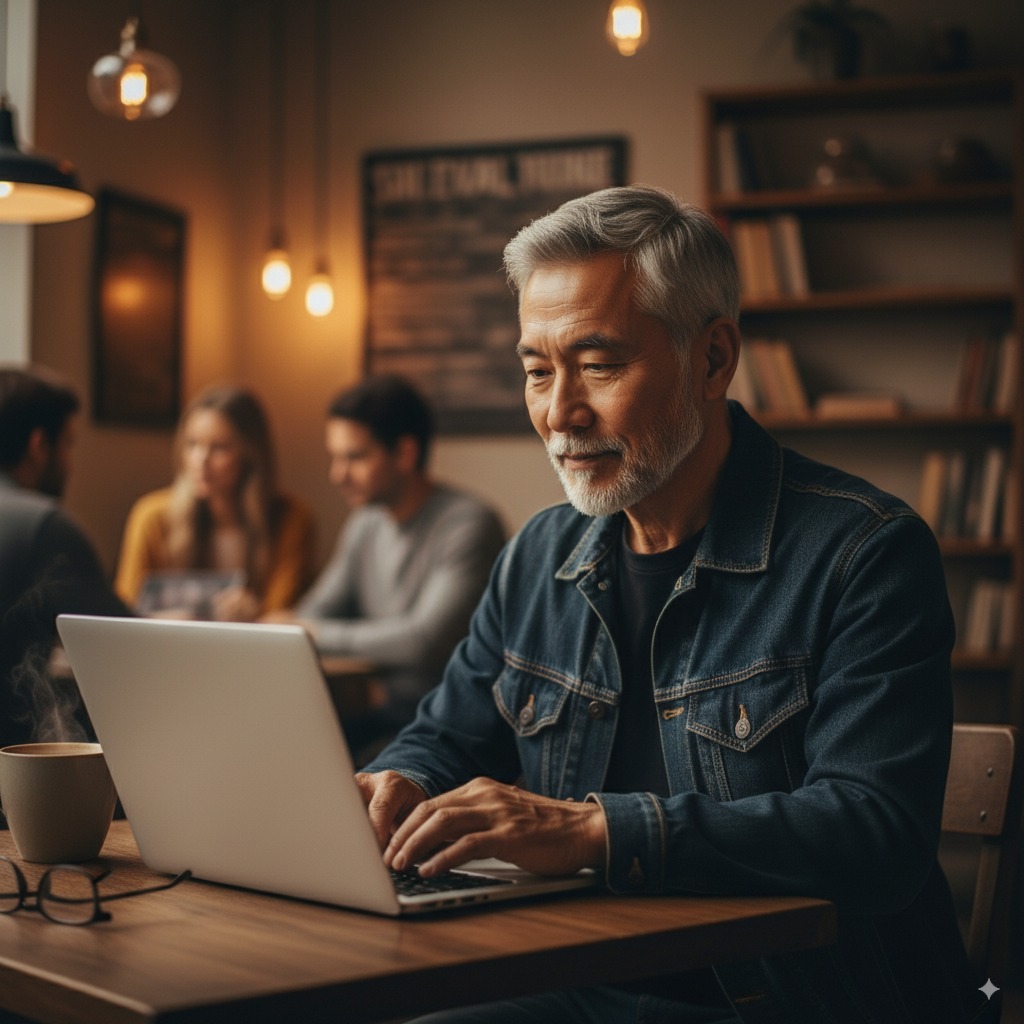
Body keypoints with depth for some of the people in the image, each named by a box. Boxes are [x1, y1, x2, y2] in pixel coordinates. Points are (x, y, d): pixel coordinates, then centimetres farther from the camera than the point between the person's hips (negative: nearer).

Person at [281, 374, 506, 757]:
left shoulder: (469, 524, -15)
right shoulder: (366, 524, 11)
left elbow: (425, 641, -24)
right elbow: (316, 612, 17)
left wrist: (318, 634, -14)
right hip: (391, 715, 7)